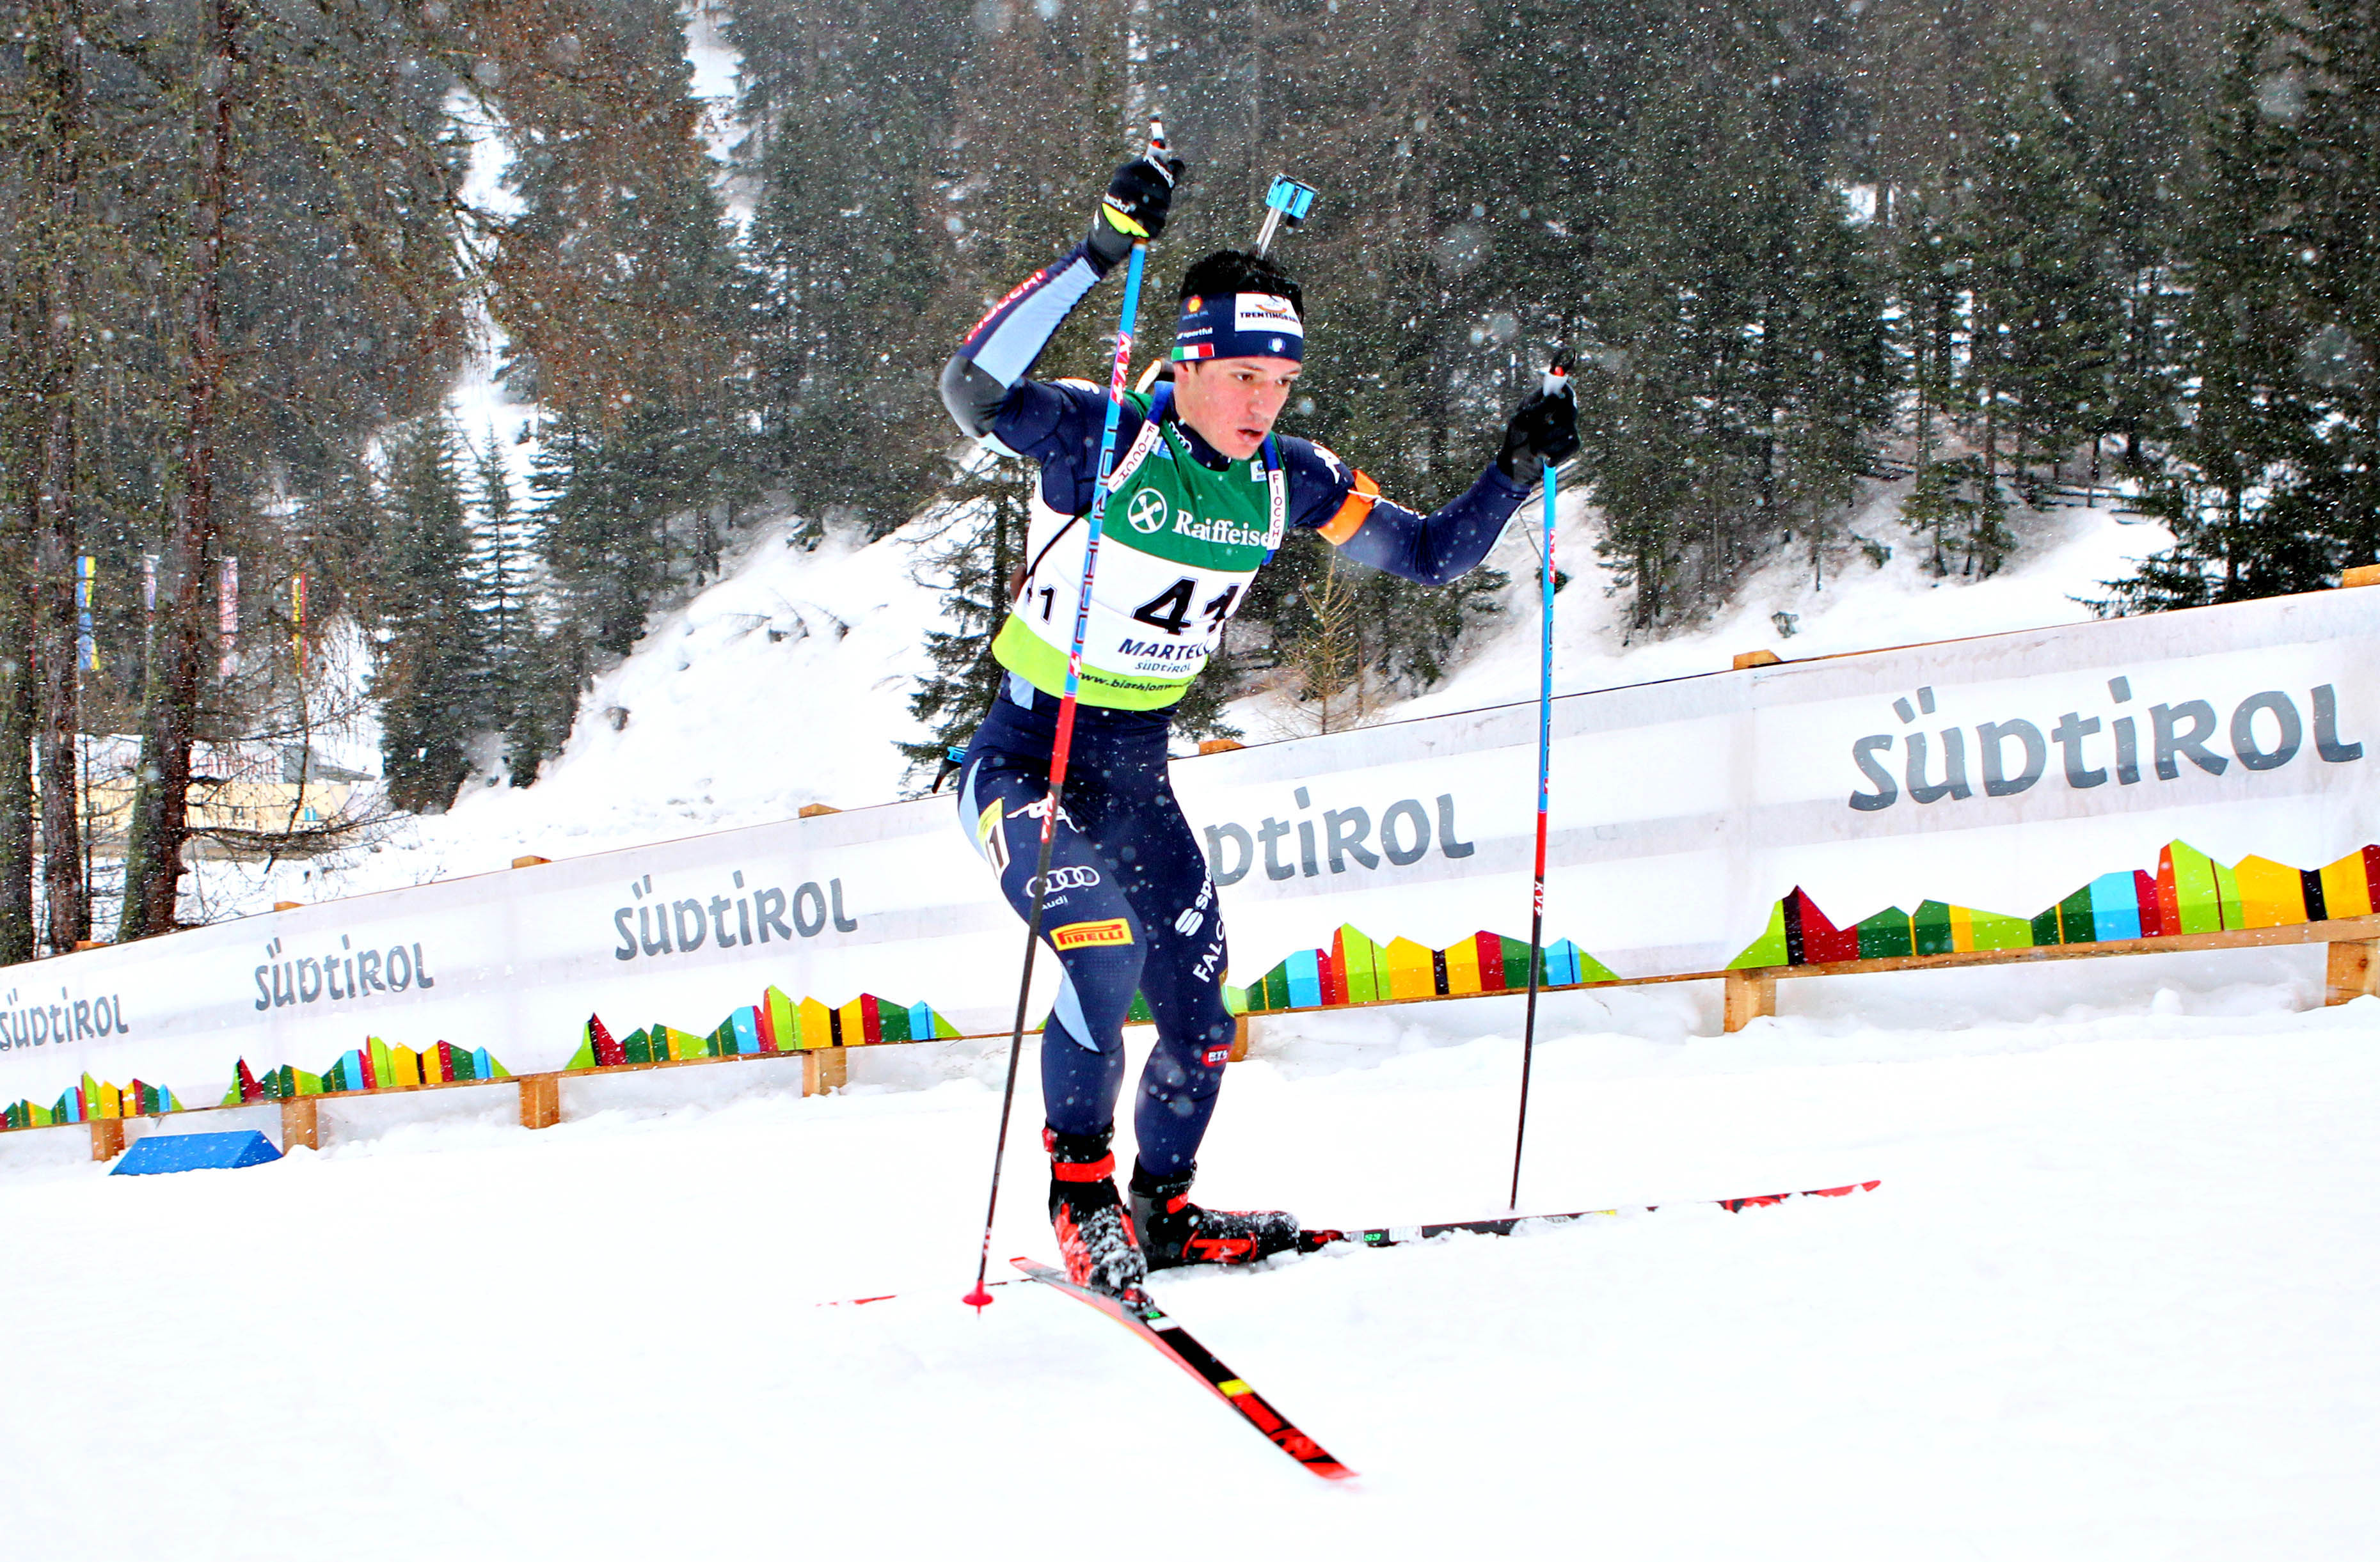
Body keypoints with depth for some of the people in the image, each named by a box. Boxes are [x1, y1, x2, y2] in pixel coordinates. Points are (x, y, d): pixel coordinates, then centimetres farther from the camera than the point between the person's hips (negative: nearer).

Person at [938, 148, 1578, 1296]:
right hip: (1024, 756, -6)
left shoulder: (1286, 481, -3)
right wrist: (1099, 252, -49)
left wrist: (1517, 471, -11)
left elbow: (1430, 556, 6)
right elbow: (974, 390, -39)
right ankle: (1079, 1181, -7)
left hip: (1136, 770, 6)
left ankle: (1163, 1207, 29)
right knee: (1102, 945, -29)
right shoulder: (1102, 437, -19)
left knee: (1198, 1017, 3)